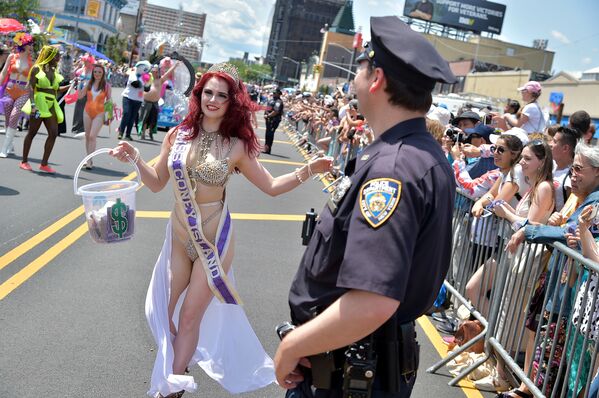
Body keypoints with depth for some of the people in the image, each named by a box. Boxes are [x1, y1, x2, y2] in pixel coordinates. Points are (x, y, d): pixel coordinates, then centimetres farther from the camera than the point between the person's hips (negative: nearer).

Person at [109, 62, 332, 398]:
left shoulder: (237, 147, -9)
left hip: (214, 240, -3)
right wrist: (136, 159, -11)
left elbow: (271, 186, -2)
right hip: (179, 236, 4)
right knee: (166, 312, 12)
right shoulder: (178, 135, -2)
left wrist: (308, 171, -15)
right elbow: (157, 182, 5)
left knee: (190, 317, 3)